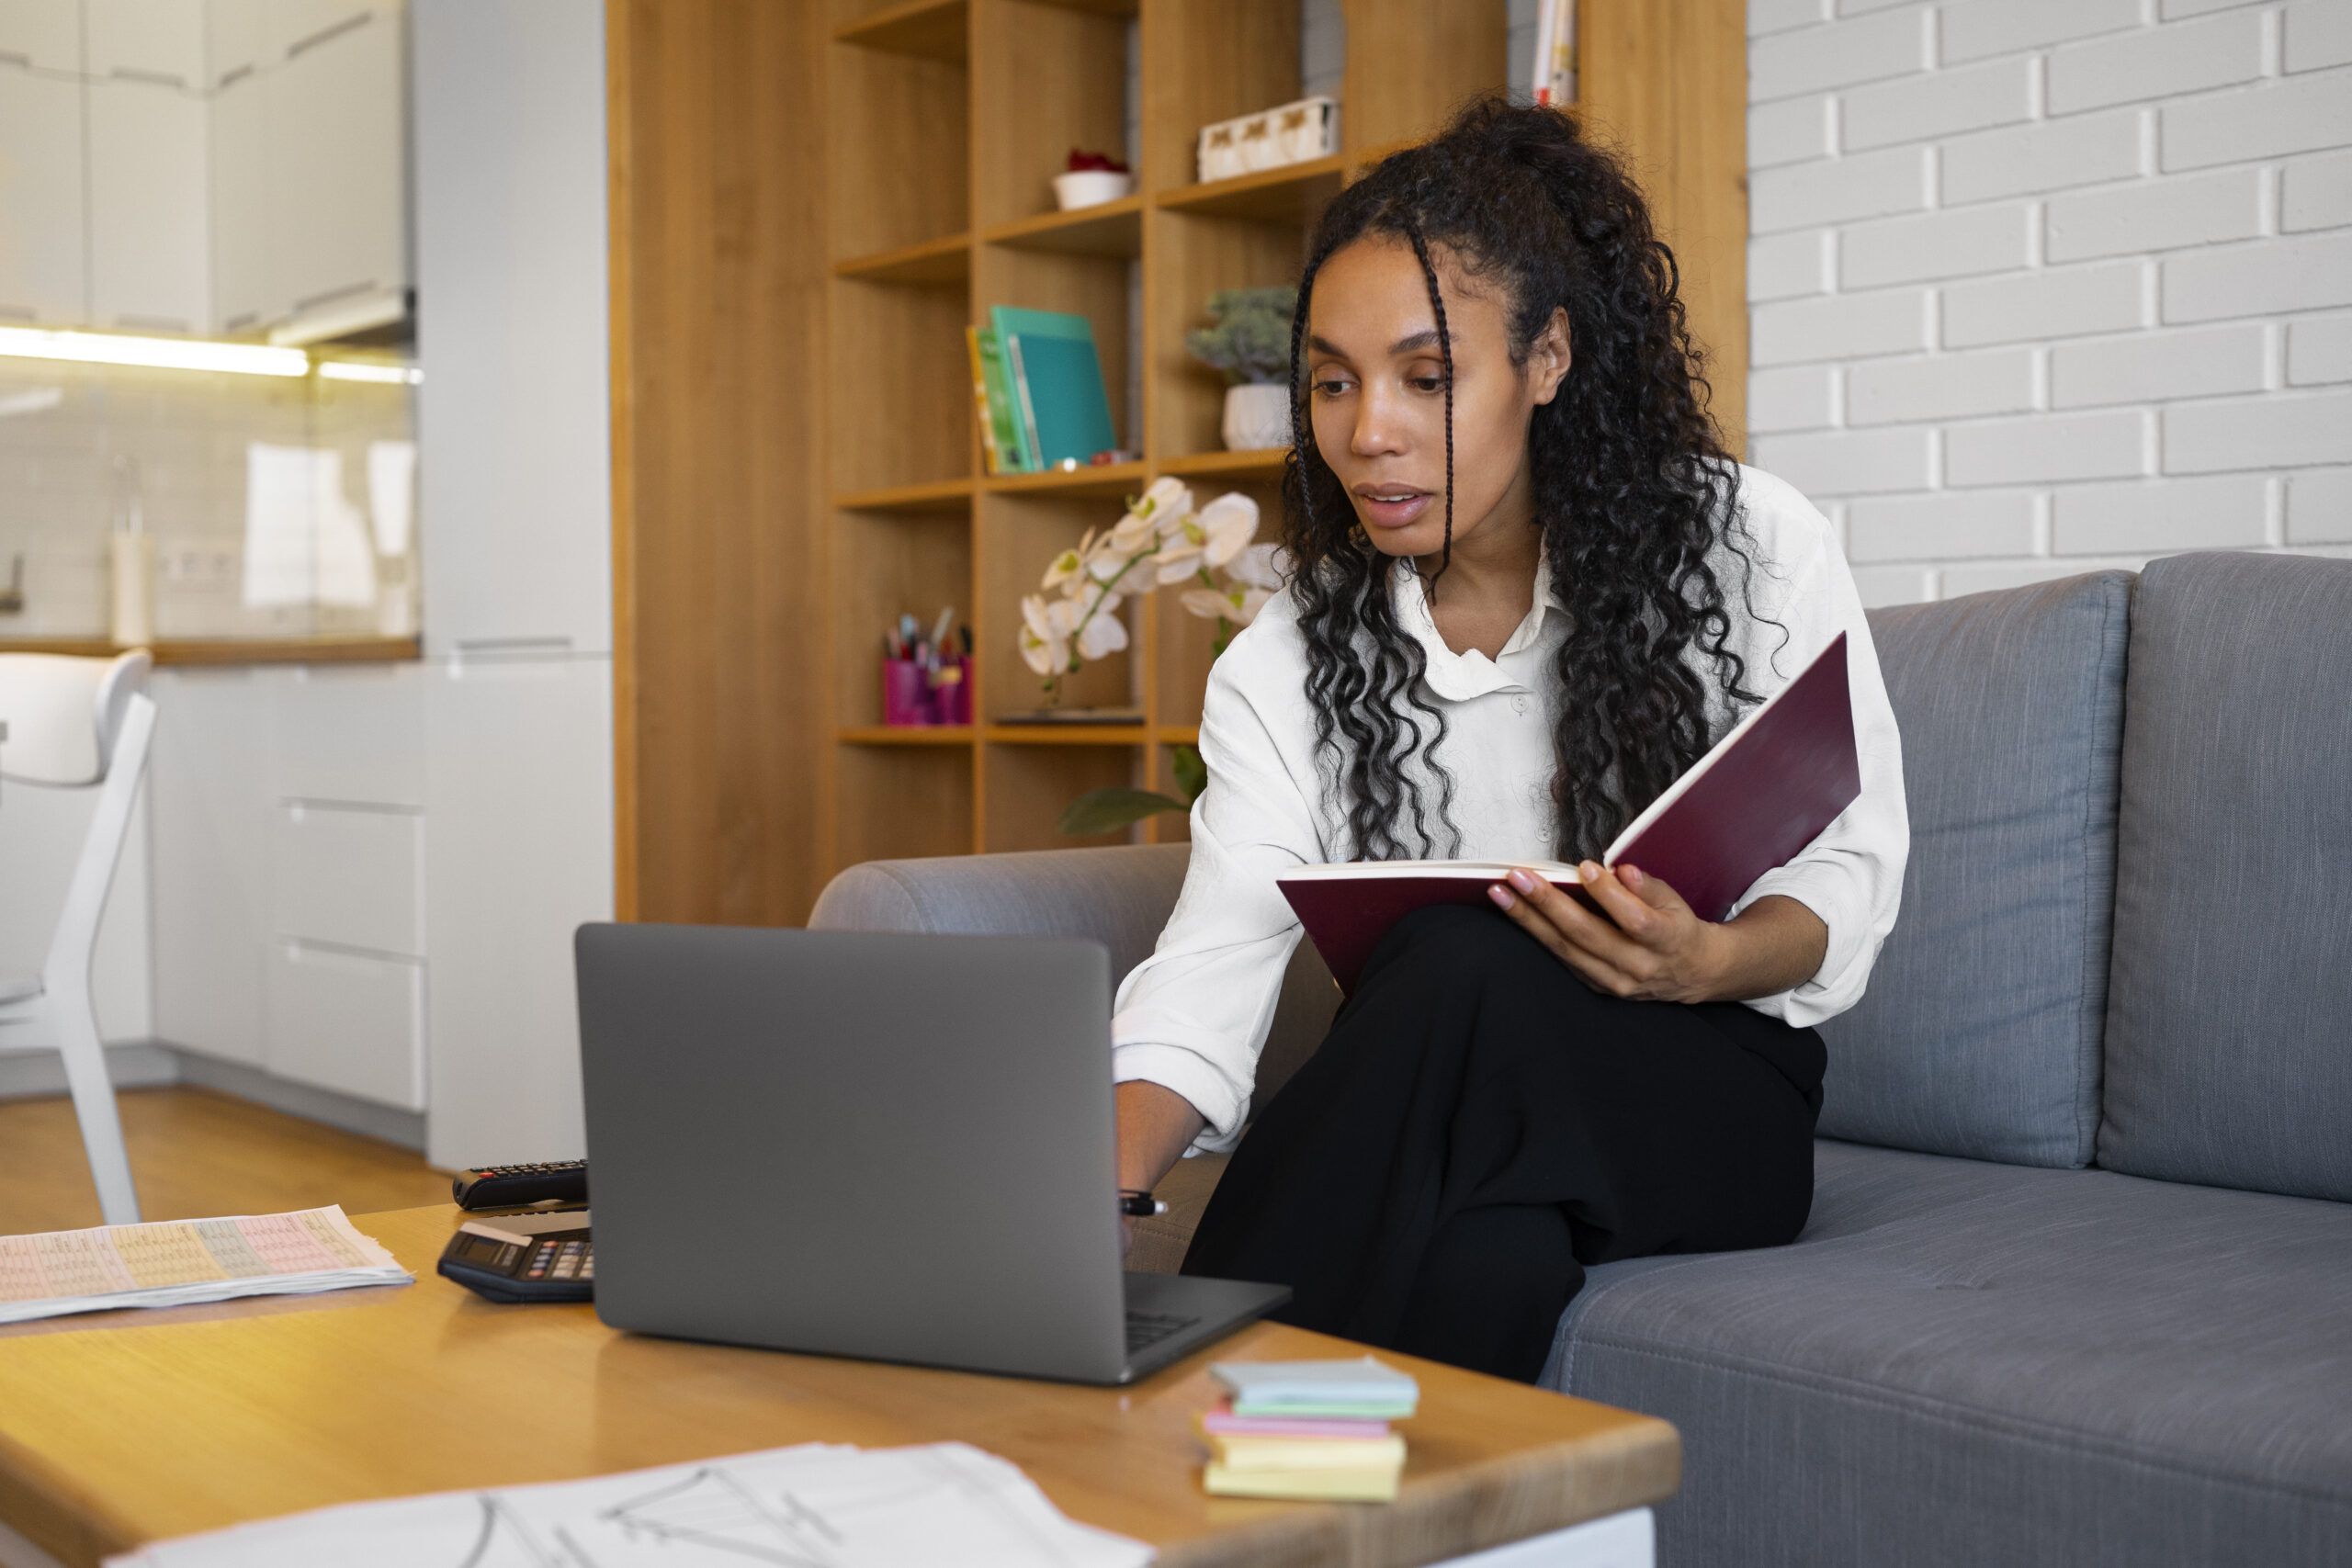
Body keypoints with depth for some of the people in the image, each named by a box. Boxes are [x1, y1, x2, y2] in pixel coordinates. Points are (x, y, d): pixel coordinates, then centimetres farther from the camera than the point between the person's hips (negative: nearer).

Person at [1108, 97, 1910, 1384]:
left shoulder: (1751, 548, -4)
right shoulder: (1287, 662, 1)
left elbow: (1846, 875, -1)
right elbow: (1216, 956, -11)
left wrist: (1709, 963, -25)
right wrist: (1106, 1184, -31)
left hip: (1708, 1097, -1)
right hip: (1448, 1123, 1)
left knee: (1470, 969, -33)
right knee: (1486, 1263, -36)